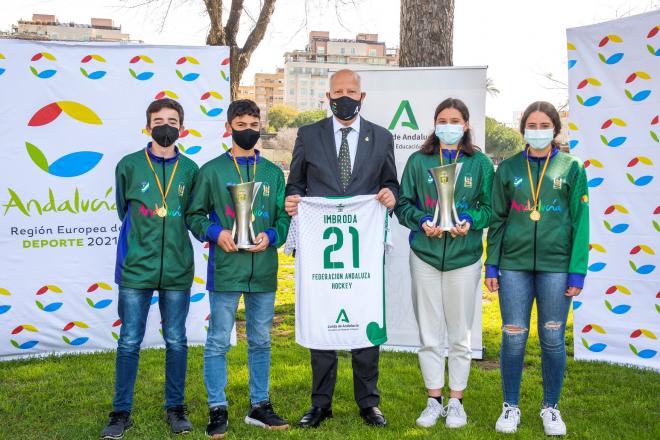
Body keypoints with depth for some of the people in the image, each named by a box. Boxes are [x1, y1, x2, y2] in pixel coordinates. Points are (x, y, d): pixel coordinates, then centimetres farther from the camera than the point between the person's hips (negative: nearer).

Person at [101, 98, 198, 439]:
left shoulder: (190, 170, 4)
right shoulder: (129, 165, 2)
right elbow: (124, 211, 13)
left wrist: (171, 233, 4)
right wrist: (144, 236, 12)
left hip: (178, 269, 1)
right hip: (136, 268, -1)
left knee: (176, 341, 9)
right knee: (129, 342, 4)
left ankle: (175, 408, 22)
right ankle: (121, 412, 16)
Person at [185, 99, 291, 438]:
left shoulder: (273, 172, 10)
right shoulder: (212, 171, 2)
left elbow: (284, 217, 11)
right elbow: (194, 215, 5)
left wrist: (271, 236, -8)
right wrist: (215, 232, -13)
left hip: (263, 269, 3)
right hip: (225, 269, -3)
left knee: (260, 342, 12)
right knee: (218, 342, 2)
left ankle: (260, 406, 24)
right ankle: (217, 409, 13)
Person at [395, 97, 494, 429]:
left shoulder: (480, 163, 3)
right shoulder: (418, 161, 4)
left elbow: (490, 207, 4)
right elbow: (403, 203, 6)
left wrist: (470, 221, -15)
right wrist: (422, 221, -13)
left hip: (464, 257, -1)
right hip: (424, 255, 1)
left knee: (460, 335, 7)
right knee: (429, 334, 6)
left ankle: (456, 402, 20)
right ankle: (434, 401, 20)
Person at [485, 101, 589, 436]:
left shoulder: (571, 168, 4)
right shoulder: (508, 168, 7)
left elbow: (580, 222, 1)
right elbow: (497, 219, 8)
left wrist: (577, 270, -5)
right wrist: (492, 265, 3)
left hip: (556, 265, -1)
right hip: (514, 264, 1)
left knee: (553, 339, 6)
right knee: (513, 337, 3)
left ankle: (551, 408, 23)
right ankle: (510, 407, 19)